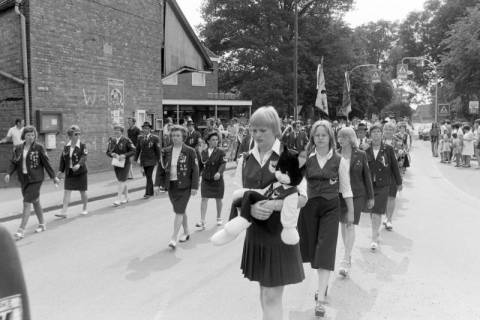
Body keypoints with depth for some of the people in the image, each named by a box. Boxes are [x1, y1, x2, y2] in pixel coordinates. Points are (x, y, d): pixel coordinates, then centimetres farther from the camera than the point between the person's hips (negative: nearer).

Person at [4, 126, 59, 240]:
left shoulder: (39, 147, -7)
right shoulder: (18, 148, 5)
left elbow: (46, 163, -5)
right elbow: (14, 163, 7)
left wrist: (53, 177, -2)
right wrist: (9, 173, -10)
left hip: (35, 179, -5)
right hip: (23, 179, 5)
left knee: (27, 203, -8)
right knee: (35, 202, 16)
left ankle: (21, 230, -3)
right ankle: (42, 224, 31)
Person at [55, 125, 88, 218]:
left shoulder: (82, 146, -7)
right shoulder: (66, 146, 6)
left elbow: (84, 157, -20)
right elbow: (62, 159, 10)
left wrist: (79, 165, -38)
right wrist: (61, 171, 7)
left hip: (80, 172, -3)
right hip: (69, 172, 3)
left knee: (82, 191, 7)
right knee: (67, 191, -3)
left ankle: (84, 209, 25)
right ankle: (64, 212, -3)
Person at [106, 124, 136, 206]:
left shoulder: (126, 140, -10)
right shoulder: (111, 140, 4)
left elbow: (133, 151, -10)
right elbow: (108, 152, 9)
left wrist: (124, 155, -21)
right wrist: (112, 154, -13)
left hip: (125, 163, -5)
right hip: (116, 163, 5)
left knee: (121, 181, -9)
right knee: (122, 181, 13)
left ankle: (118, 199, -6)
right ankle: (126, 197, 27)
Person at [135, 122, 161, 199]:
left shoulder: (155, 138, -6)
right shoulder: (140, 137, 6)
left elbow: (157, 150, -1)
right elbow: (138, 149, 9)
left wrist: (158, 160, 1)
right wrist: (136, 159, 7)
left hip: (151, 160, -4)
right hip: (143, 160, 4)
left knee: (149, 176, -10)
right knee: (147, 177, 11)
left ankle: (148, 193, -6)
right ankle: (151, 192, 22)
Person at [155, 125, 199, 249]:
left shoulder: (190, 152, -7)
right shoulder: (166, 151, 5)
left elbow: (195, 170, -7)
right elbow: (161, 168, 8)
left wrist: (194, 187, -11)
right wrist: (158, 184, 1)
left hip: (184, 186, -4)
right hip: (171, 185, 5)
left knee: (179, 212, -8)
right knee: (181, 211, 16)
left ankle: (173, 238, -6)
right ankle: (186, 233, 33)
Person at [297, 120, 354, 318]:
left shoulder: (339, 161, -3)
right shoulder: (306, 159, -1)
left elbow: (346, 188, 3)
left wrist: (350, 211, 6)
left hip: (331, 207, -2)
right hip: (310, 206, 3)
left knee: (325, 251, -6)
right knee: (313, 248, 13)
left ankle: (320, 299, -3)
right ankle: (323, 285, 37)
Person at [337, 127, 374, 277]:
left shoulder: (361, 155, -3)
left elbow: (367, 176, 3)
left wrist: (370, 197, 4)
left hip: (356, 194, -3)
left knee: (351, 226, -8)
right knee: (343, 225, 11)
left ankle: (346, 261, -5)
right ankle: (348, 253, 29)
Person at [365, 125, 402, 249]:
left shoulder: (388, 149, -1)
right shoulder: (366, 150, 1)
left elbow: (395, 166, 6)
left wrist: (398, 183, 12)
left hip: (383, 185, -2)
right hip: (369, 185, 2)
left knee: (377, 212, -8)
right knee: (371, 211, 13)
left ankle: (374, 239, -2)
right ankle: (376, 231, 36)